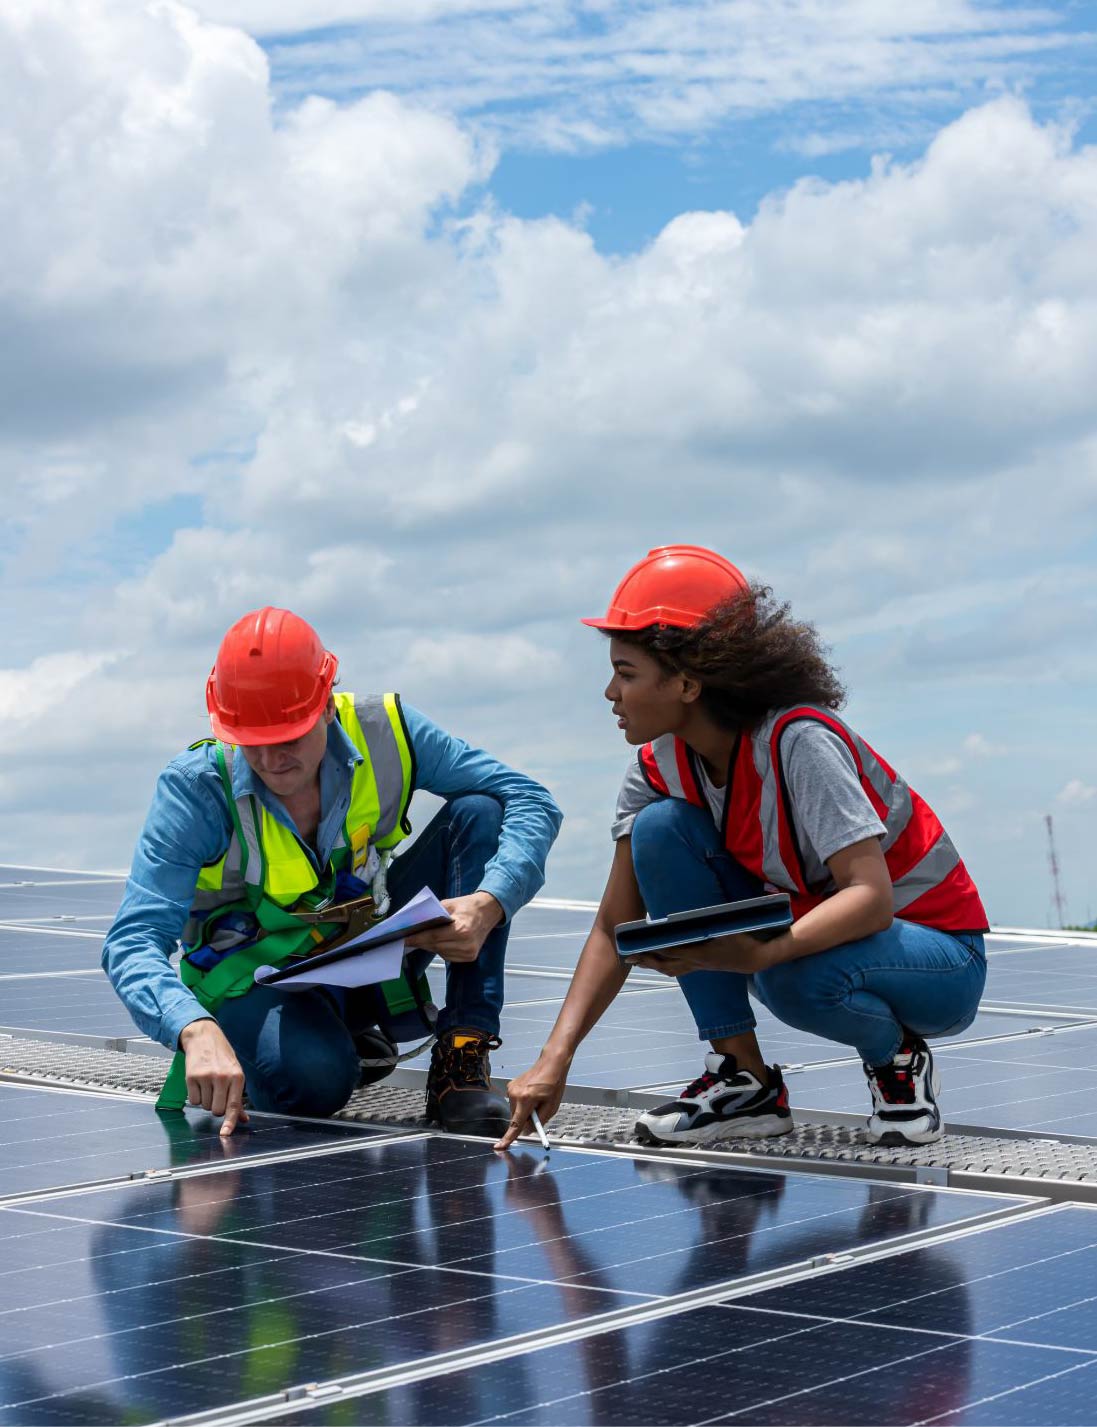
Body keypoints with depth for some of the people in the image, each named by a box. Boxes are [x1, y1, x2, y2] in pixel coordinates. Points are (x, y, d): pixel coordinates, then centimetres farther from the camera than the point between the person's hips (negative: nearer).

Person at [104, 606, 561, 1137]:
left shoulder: (383, 732, -16)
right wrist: (196, 1030, -50)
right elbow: (133, 942, -29)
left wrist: (488, 906, -35)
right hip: (258, 980, -3)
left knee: (478, 812, -17)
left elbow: (531, 802, -15)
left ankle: (463, 1060, -17)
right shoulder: (197, 787, -23)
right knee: (314, 1077, -38)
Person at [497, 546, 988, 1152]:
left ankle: (896, 1059, -3)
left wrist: (758, 954, -49)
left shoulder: (799, 742, -27)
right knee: (661, 828, -15)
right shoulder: (659, 770, -7)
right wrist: (556, 1059, -18)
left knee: (797, 979, -40)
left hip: (941, 959, -6)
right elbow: (615, 928, -6)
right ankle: (745, 1080, -8)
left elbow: (871, 897, -34)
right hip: (805, 929, 6)